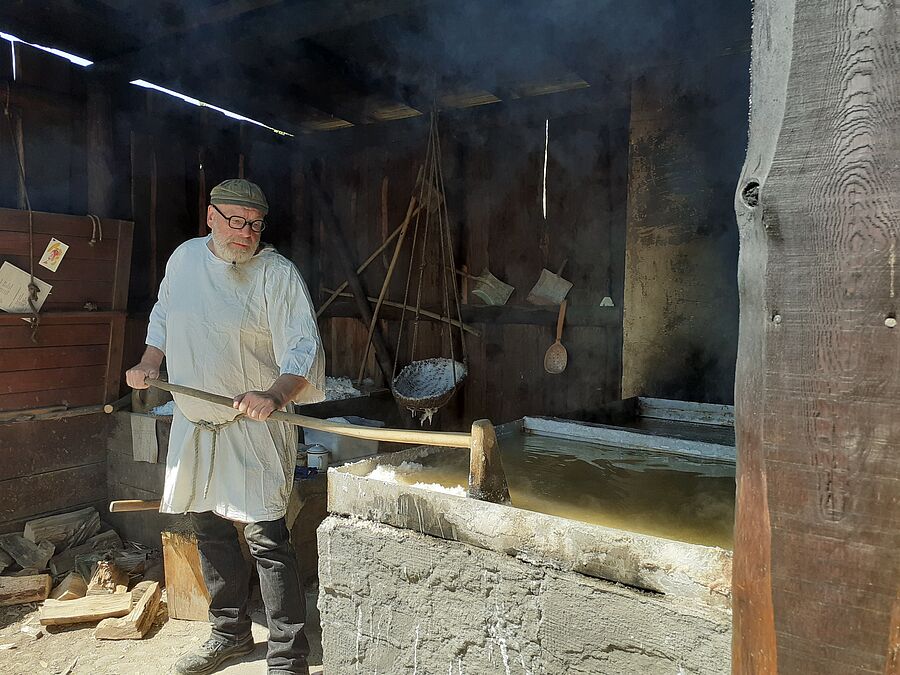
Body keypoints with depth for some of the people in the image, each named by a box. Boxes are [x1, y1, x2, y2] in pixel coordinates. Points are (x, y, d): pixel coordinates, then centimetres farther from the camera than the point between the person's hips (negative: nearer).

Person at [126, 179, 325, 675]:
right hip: (193, 421, 7)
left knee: (265, 536, -8)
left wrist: (275, 395, -36)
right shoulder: (183, 258, 6)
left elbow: (303, 349, -20)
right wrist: (149, 363, 9)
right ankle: (230, 633, 36)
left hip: (254, 428, -6)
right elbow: (164, 317, 23)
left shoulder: (277, 274, -13)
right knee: (209, 530, 17)